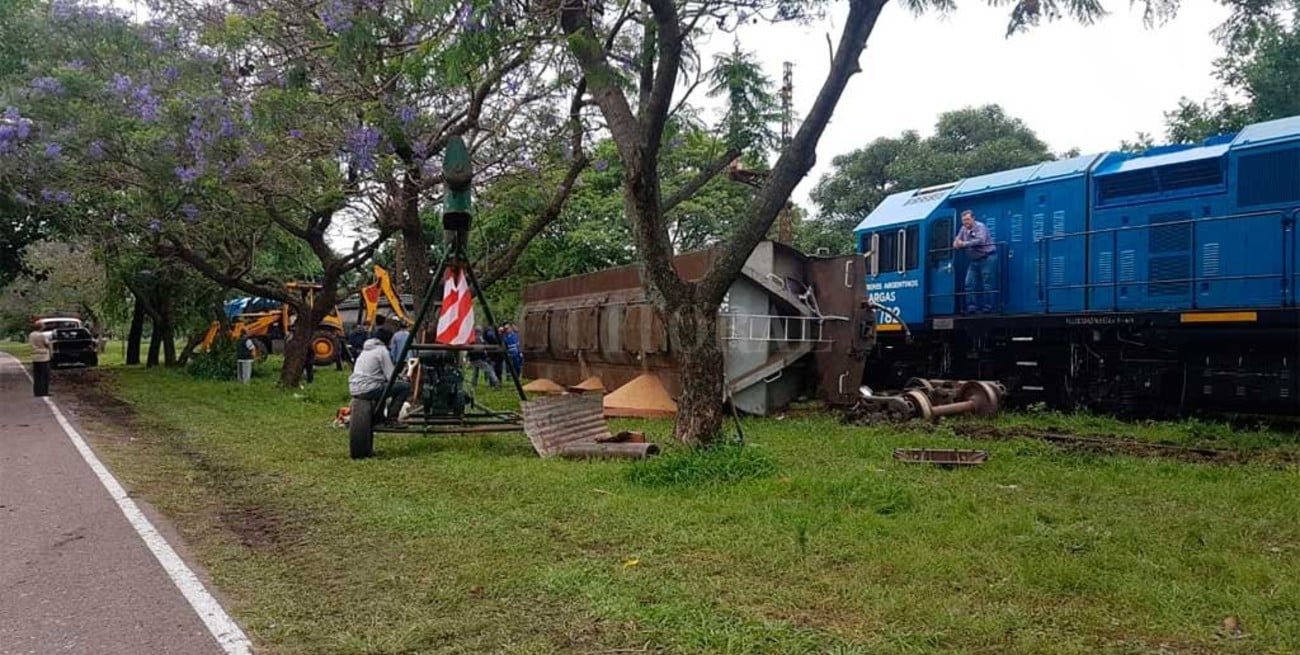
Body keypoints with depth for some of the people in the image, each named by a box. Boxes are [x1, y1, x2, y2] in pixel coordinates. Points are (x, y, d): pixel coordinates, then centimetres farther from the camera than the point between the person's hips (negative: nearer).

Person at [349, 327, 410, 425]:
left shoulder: (366, 349, 21)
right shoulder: (382, 350, -6)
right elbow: (391, 377, -9)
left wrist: (398, 378, 24)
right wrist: (402, 379, 12)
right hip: (368, 390, -9)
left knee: (383, 385, 37)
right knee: (405, 386, -7)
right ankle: (392, 418, -6)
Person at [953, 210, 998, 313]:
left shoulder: (980, 227, -12)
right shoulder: (963, 229, 11)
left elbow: (980, 240, -27)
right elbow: (957, 240, 14)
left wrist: (964, 244, -26)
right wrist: (956, 244, -13)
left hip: (987, 258, -8)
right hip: (974, 260, 8)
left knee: (987, 284, -5)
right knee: (970, 283, 1)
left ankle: (987, 308, -2)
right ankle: (972, 307, 5)